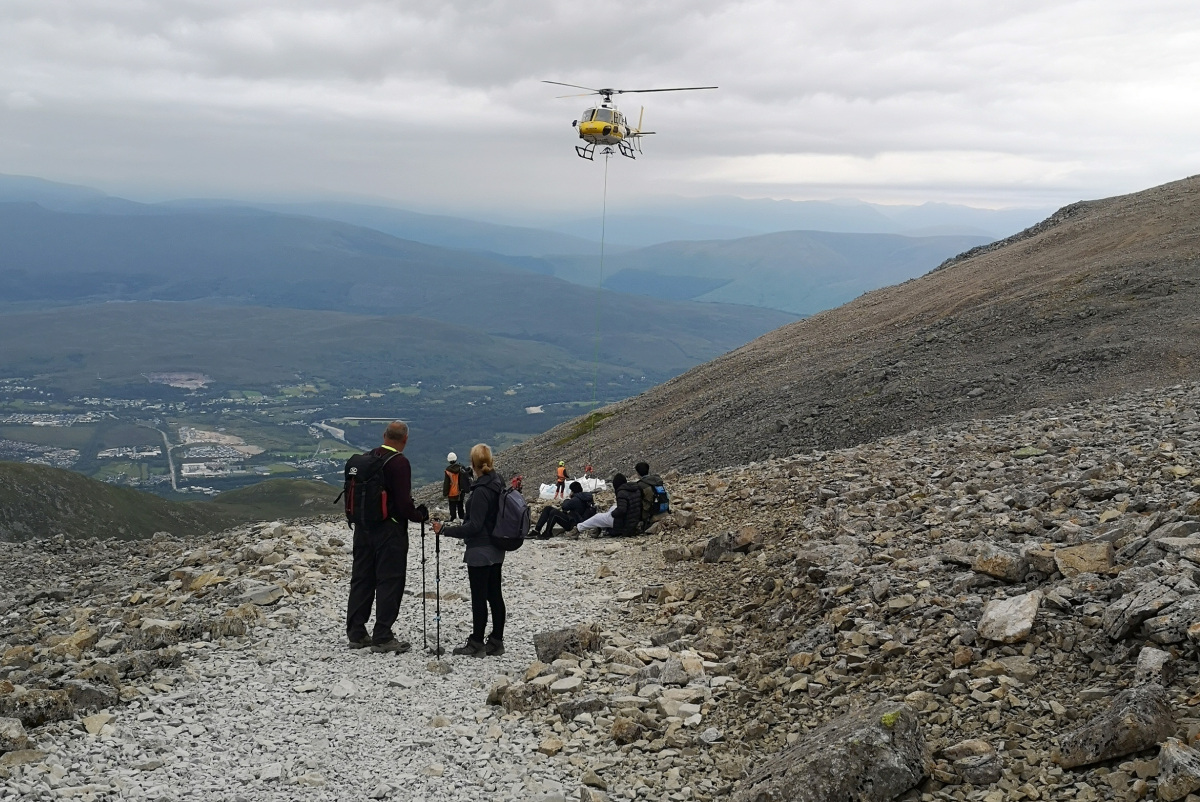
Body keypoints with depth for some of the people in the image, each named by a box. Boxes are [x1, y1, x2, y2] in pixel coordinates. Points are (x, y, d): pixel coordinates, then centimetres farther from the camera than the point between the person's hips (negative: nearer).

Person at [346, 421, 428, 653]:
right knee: (389, 582, 0)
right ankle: (382, 637, 0)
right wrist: (420, 515, -2)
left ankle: (356, 633, 19)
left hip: (363, 528, 7)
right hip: (390, 529, -7)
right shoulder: (399, 463, -16)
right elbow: (403, 503, -19)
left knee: (361, 579, 13)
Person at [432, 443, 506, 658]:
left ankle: (476, 643, 3)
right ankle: (496, 642, 17)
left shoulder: (481, 491, -20)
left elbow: (474, 526, -22)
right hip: (496, 551, 9)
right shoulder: (498, 485, 7)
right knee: (494, 595, 11)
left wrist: (445, 530, -20)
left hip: (480, 551, -9)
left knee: (479, 597, -2)